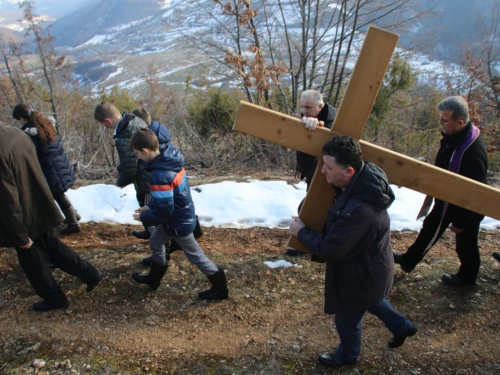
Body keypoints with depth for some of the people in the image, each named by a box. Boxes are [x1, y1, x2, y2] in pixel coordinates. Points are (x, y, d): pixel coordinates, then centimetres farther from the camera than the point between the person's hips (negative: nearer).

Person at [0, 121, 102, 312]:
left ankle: (54, 298, 35)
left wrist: (20, 236, -17)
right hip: (38, 206, 7)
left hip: (24, 216, -7)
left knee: (32, 259, 15)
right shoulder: (16, 133, -5)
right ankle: (90, 274, 31)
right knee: (49, 244, 26)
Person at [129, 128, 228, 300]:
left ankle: (220, 288, 24)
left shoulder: (159, 176, -34)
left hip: (178, 223, -9)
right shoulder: (171, 159, -4)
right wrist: (150, 207, 8)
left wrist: (144, 217, -10)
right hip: (181, 216, 9)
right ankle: (153, 278, 46)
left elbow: (163, 211, -27)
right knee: (155, 243, 26)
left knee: (195, 255, 8)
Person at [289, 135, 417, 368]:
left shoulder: (358, 209, -42)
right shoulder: (363, 180, -16)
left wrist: (301, 232, -15)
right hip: (371, 264, 8)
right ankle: (402, 327, 58)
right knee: (370, 300, 36)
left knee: (347, 319, 20)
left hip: (361, 274, -8)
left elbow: (329, 250, -31)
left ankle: (347, 355, 50)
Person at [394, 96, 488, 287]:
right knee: (430, 228, 21)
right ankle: (408, 260, 39)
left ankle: (467, 276, 40)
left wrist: (460, 221, -20)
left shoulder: (473, 150, -36)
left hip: (466, 207, -9)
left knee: (465, 242, 14)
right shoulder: (453, 137, -8)